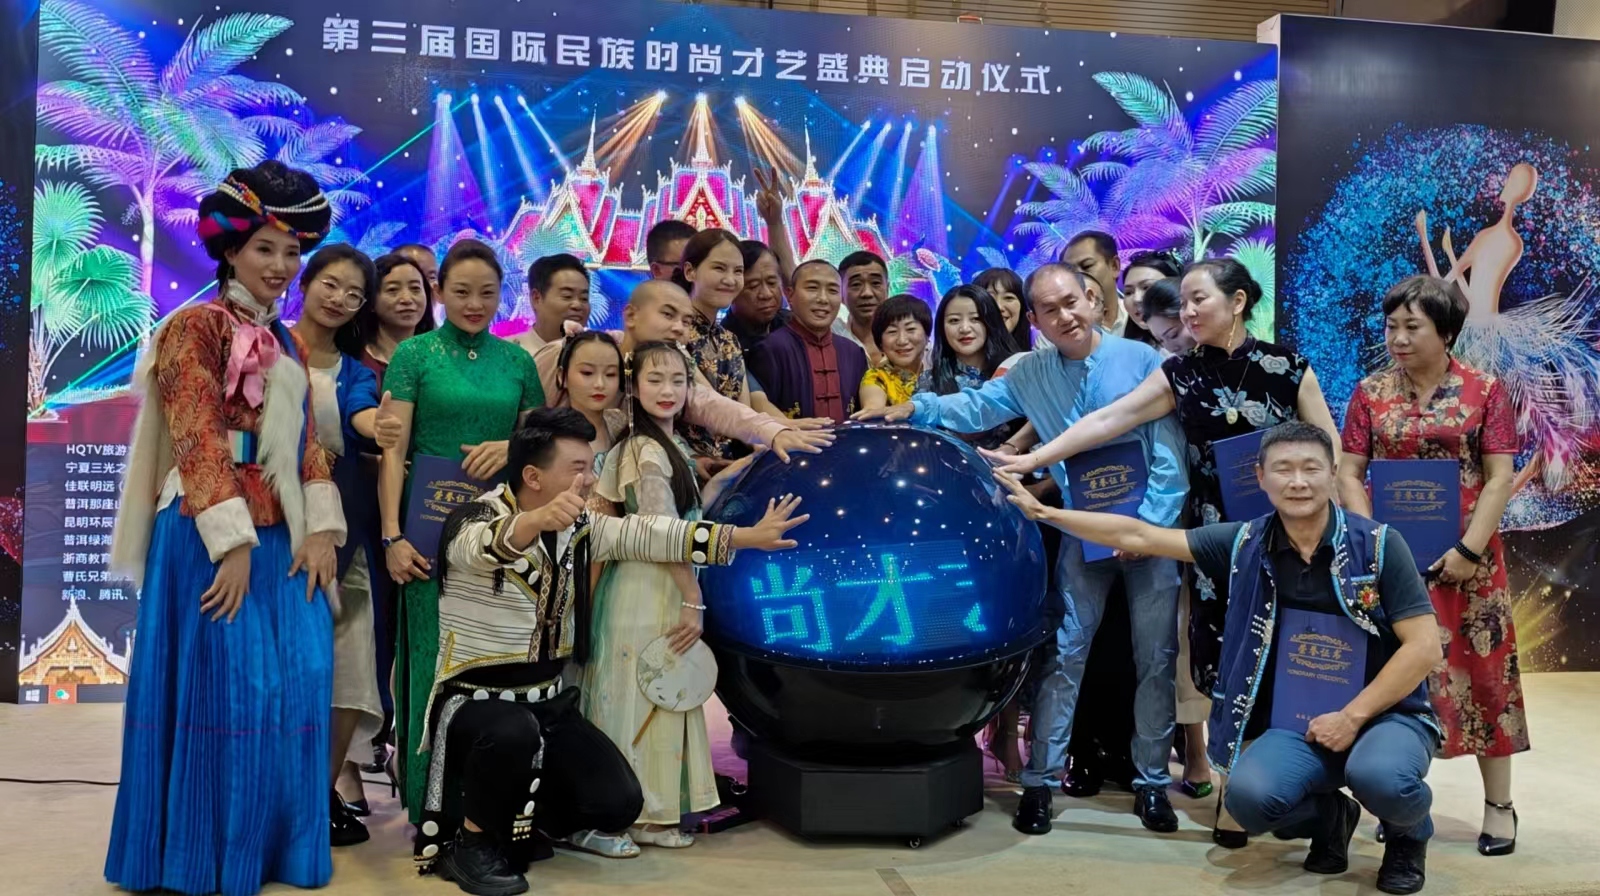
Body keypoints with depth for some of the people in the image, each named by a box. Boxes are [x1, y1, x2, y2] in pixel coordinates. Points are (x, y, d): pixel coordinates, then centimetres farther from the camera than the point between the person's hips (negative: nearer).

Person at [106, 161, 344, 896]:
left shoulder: (288, 346, 18)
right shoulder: (197, 327, -5)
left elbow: (308, 445, 13)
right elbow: (199, 442, -13)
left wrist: (321, 530, 0)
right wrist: (232, 543, -19)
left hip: (283, 535, 7)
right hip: (211, 534, -7)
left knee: (297, 682, 4)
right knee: (223, 684, -3)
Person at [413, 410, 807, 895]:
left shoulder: (578, 528, 3)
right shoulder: (473, 522, -18)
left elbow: (647, 535, -1)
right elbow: (491, 544, -41)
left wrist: (749, 537, -5)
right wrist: (538, 519, -65)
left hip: (548, 702, 6)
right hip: (476, 699, -6)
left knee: (619, 802, -9)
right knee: (514, 733, -40)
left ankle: (518, 824, 18)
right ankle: (471, 843, -11)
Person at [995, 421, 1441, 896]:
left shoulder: (1378, 544, -8)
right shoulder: (1247, 544, -1)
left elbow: (1424, 646, -9)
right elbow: (1138, 537, 1)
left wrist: (1351, 716, -15)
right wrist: (1043, 511, -2)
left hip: (1386, 714, -2)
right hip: (1297, 723, 2)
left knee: (1378, 777, -36)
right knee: (1249, 796, -27)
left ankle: (1410, 833, 4)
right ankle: (1330, 817, 10)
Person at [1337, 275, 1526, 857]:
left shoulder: (1484, 391, -1)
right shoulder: (1370, 393, 4)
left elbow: (1500, 477, -5)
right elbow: (1348, 472, 2)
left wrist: (1469, 549, -14)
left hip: (1465, 558, -2)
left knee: (1482, 670, 3)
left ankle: (1499, 803, 14)